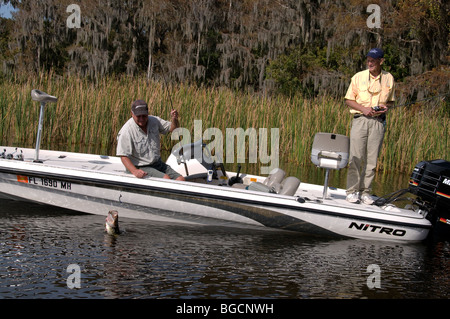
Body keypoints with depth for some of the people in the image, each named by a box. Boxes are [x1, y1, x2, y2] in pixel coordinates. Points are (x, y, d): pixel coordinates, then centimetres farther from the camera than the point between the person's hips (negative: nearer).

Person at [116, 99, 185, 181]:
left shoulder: (154, 121, 3)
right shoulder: (126, 131, -15)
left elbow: (172, 127, 13)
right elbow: (123, 156, -18)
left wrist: (174, 119, -12)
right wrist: (135, 171, -34)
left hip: (158, 164, 7)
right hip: (141, 168, -6)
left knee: (181, 179, -11)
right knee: (166, 178, -29)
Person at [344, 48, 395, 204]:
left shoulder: (389, 78, 9)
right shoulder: (358, 77, 3)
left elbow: (391, 101, 20)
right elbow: (349, 100, 6)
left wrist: (386, 107, -3)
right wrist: (363, 109, -10)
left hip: (378, 122, 2)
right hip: (360, 119, -2)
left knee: (372, 159, 2)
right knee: (356, 157, -5)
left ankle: (365, 191, 10)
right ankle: (352, 191, 3)